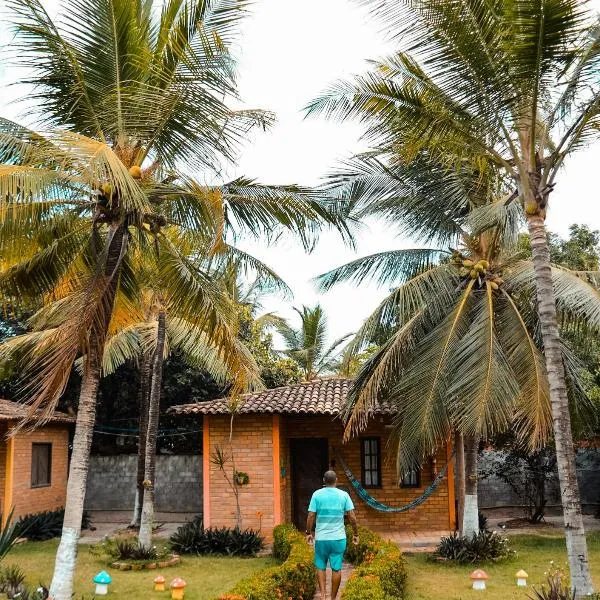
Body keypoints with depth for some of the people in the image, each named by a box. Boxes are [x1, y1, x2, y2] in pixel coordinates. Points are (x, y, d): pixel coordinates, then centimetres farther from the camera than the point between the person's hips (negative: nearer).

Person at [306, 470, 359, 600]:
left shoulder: (317, 494, -5)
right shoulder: (344, 495, -3)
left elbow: (311, 516, -7)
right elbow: (352, 517, -5)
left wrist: (308, 533, 6)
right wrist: (355, 534, 6)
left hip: (321, 537, 0)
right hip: (339, 538, 0)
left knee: (321, 567, 14)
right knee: (336, 568, 8)